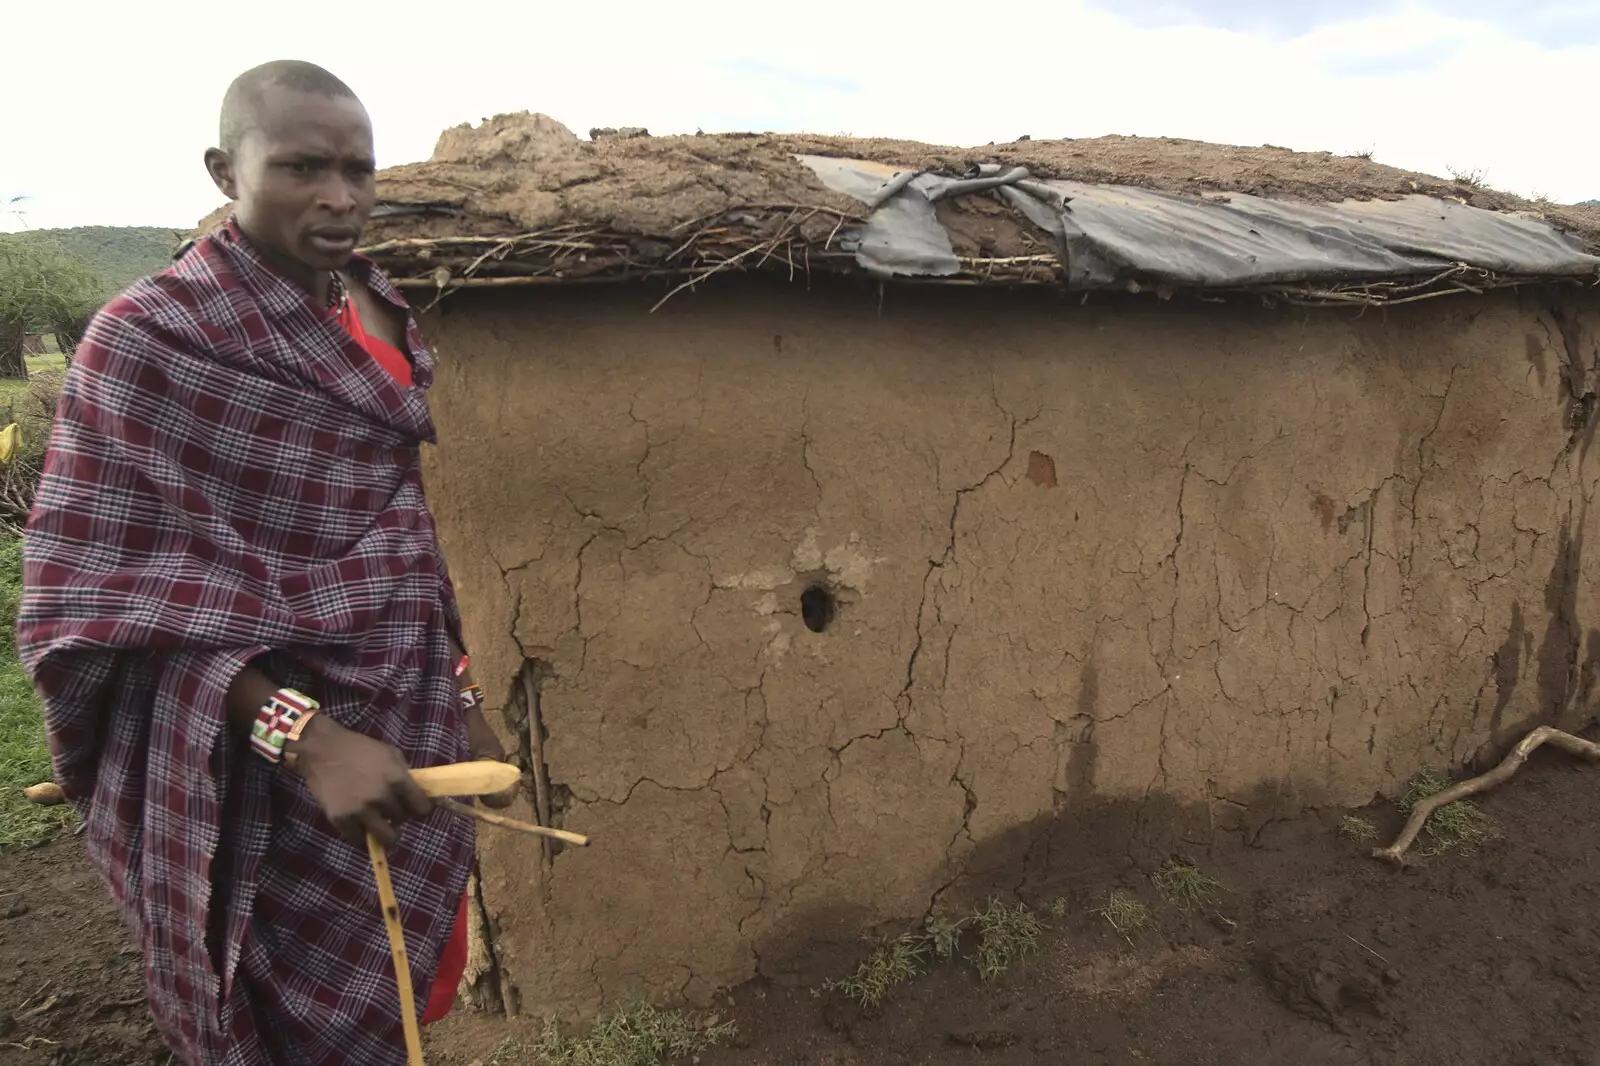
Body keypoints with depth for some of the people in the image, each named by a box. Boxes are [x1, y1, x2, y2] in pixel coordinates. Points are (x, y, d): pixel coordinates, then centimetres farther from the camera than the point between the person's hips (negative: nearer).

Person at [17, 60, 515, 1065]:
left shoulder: (381, 314, 6)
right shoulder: (152, 336, -14)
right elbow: (115, 590, -17)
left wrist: (460, 697, 15)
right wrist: (305, 732, -28)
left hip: (409, 722, 7)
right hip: (272, 760, -7)